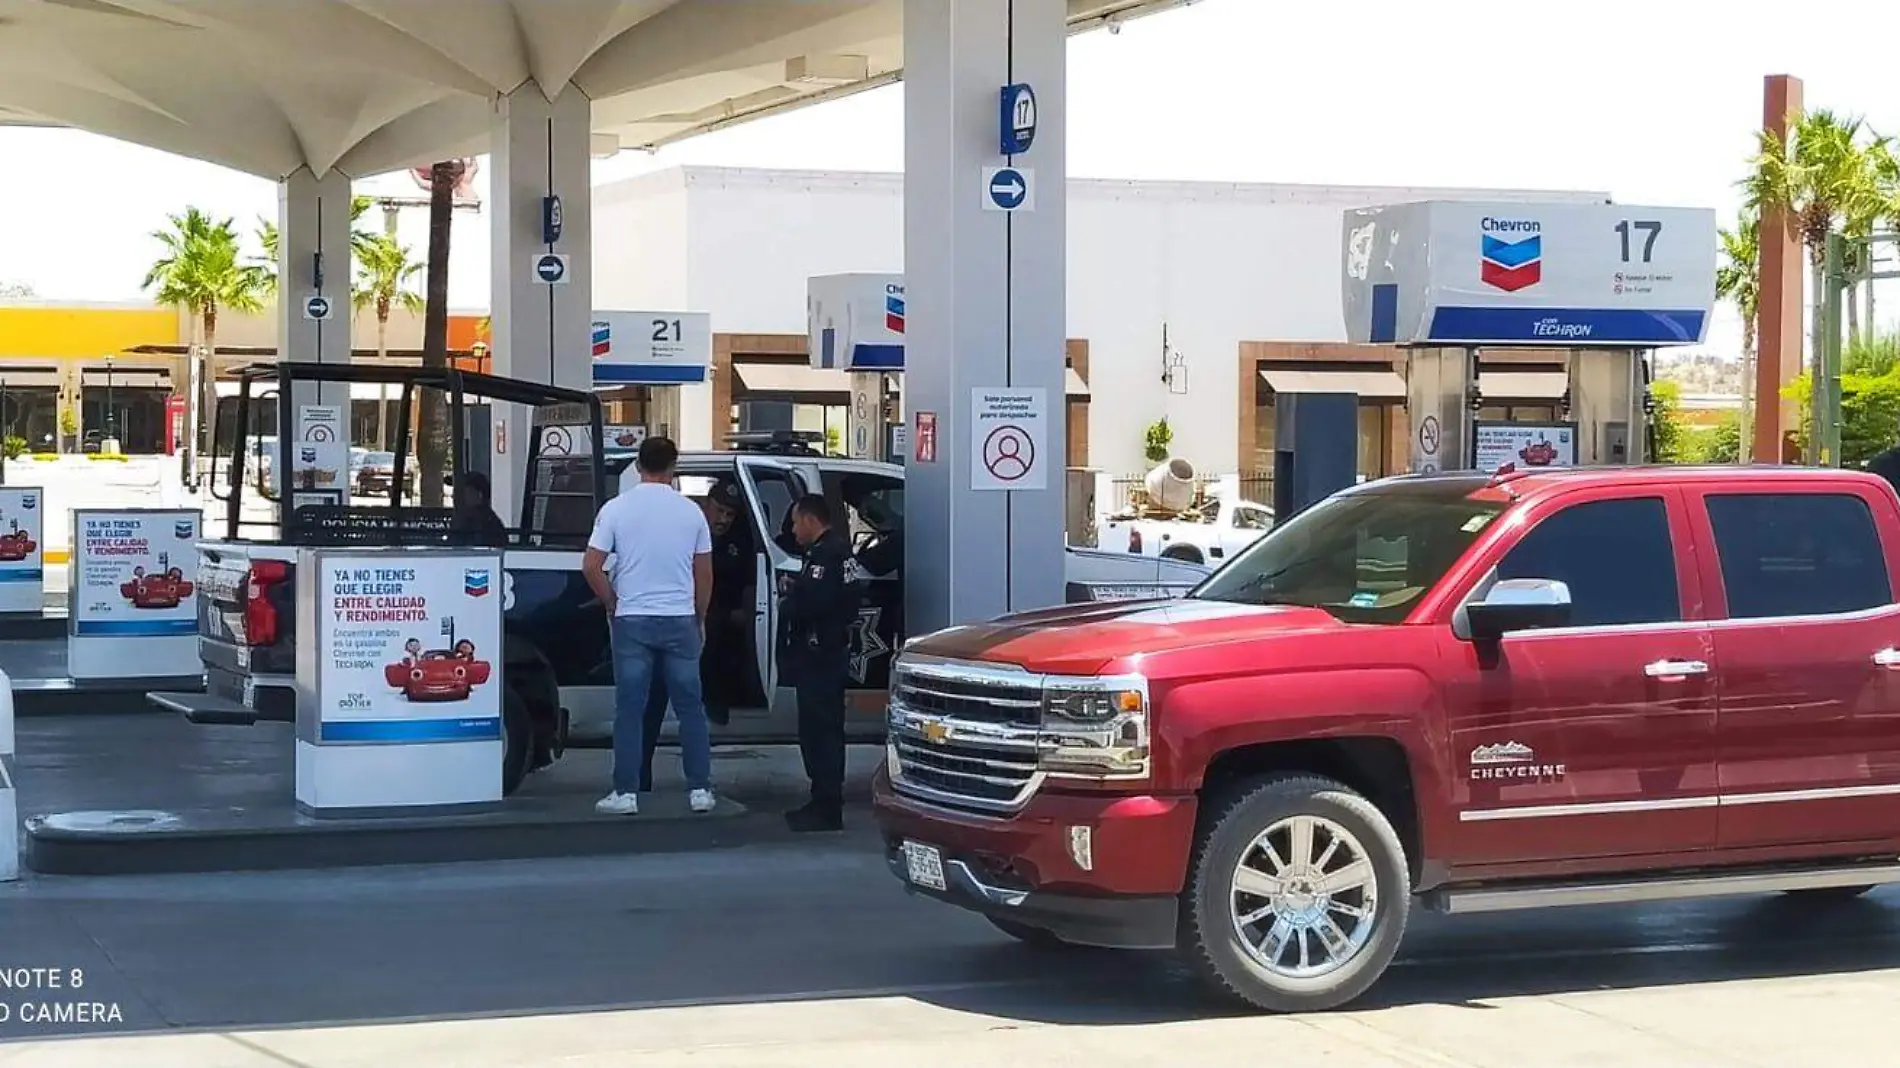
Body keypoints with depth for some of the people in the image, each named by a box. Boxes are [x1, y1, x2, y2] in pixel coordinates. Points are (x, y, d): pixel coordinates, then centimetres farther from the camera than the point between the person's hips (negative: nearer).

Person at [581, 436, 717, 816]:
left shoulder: (616, 509, -4)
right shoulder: (690, 512, 2)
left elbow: (591, 567, -8)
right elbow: (704, 574, 7)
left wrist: (612, 604, 7)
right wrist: (700, 618, 20)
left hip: (632, 620, -1)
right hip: (680, 620, 1)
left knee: (630, 709, 2)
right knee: (690, 707, 8)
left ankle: (626, 792, 1)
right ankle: (700, 789, 8)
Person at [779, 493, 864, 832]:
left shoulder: (825, 554, -17)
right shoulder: (841, 550, 16)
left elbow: (812, 602, -28)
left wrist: (791, 591, -8)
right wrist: (797, 588, 8)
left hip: (818, 655, -11)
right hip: (829, 652, 11)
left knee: (820, 729, -8)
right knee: (821, 728, 16)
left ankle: (826, 809, -8)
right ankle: (824, 801, 24)